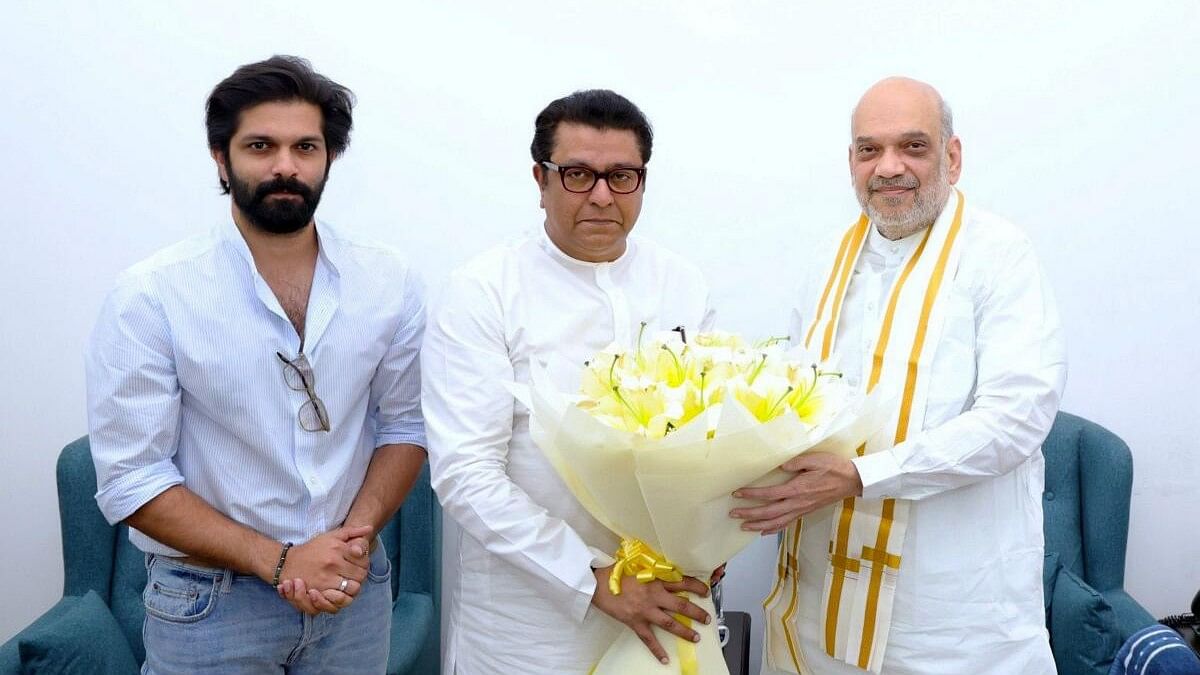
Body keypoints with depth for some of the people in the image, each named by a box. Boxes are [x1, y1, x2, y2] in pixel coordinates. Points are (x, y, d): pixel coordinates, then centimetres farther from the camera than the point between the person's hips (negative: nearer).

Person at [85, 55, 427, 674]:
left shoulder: (388, 282, -4)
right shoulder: (150, 296, -13)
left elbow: (403, 424, 2)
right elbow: (130, 477, -13)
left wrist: (356, 537, -13)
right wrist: (280, 562, -18)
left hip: (353, 585, 3)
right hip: (209, 599, -2)